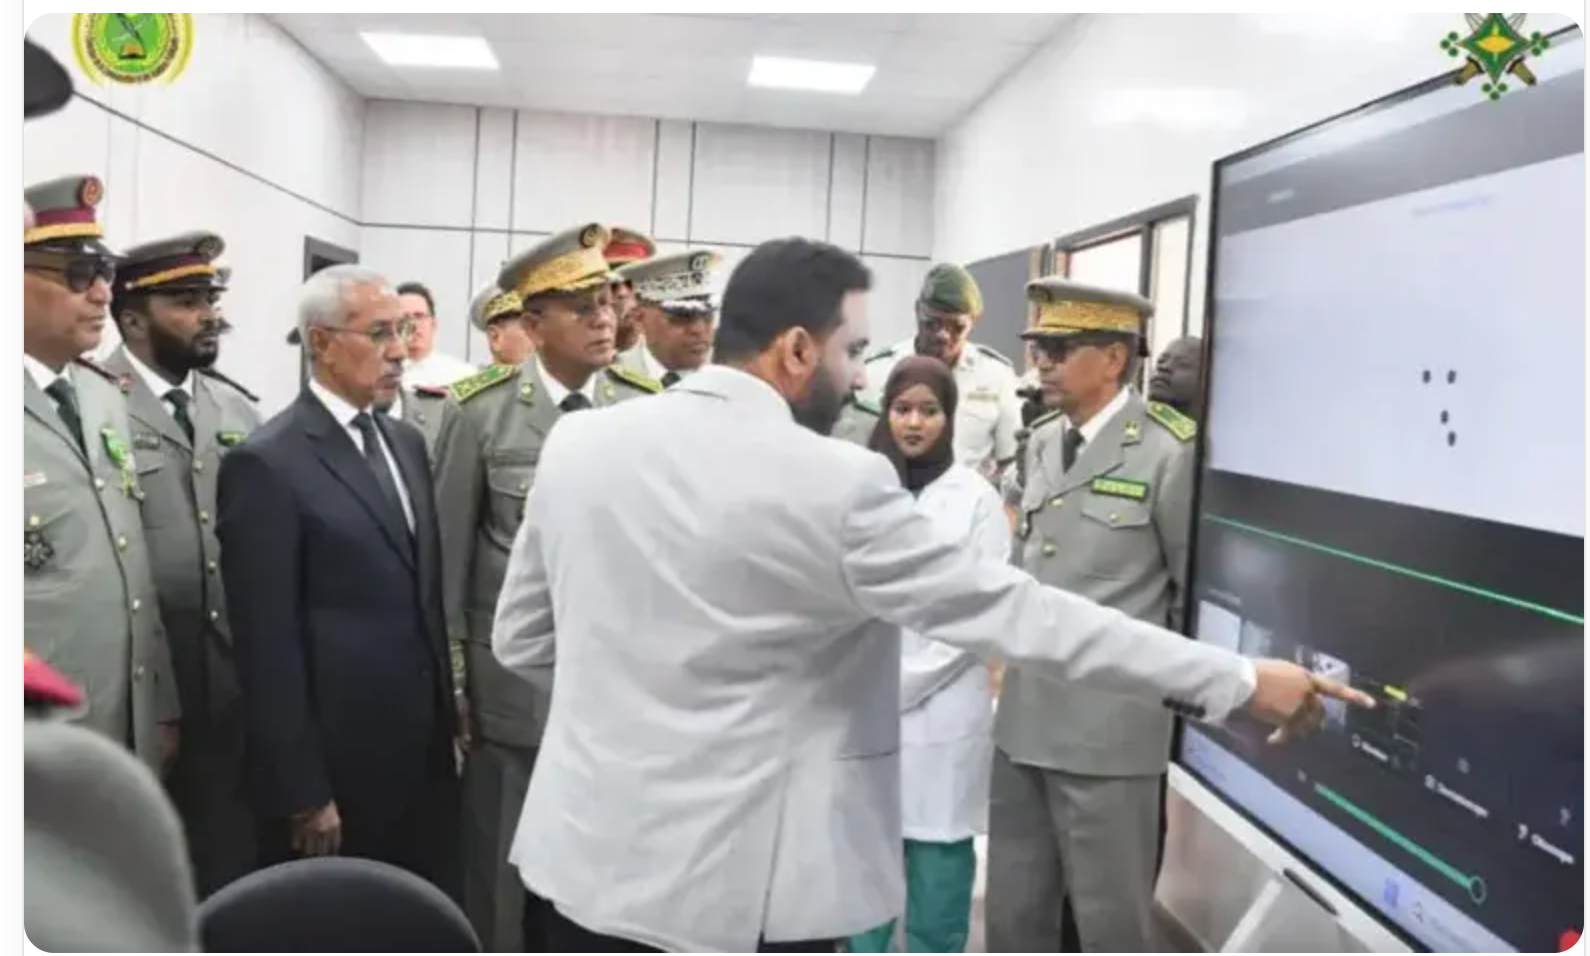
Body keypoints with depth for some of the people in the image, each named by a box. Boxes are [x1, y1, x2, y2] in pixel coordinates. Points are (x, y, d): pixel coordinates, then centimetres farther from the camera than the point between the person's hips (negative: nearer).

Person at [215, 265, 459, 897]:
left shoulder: (406, 444, 10)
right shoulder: (266, 464, -13)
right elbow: (268, 647, -15)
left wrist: (447, 719, 14)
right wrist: (301, 793, -15)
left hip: (423, 752, 7)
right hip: (337, 766, -6)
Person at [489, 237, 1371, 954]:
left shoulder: (575, 444, -1)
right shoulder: (835, 485, -19)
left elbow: (517, 642, 8)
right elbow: (1019, 613, -17)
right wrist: (1238, 680, -10)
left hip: (589, 854, 6)